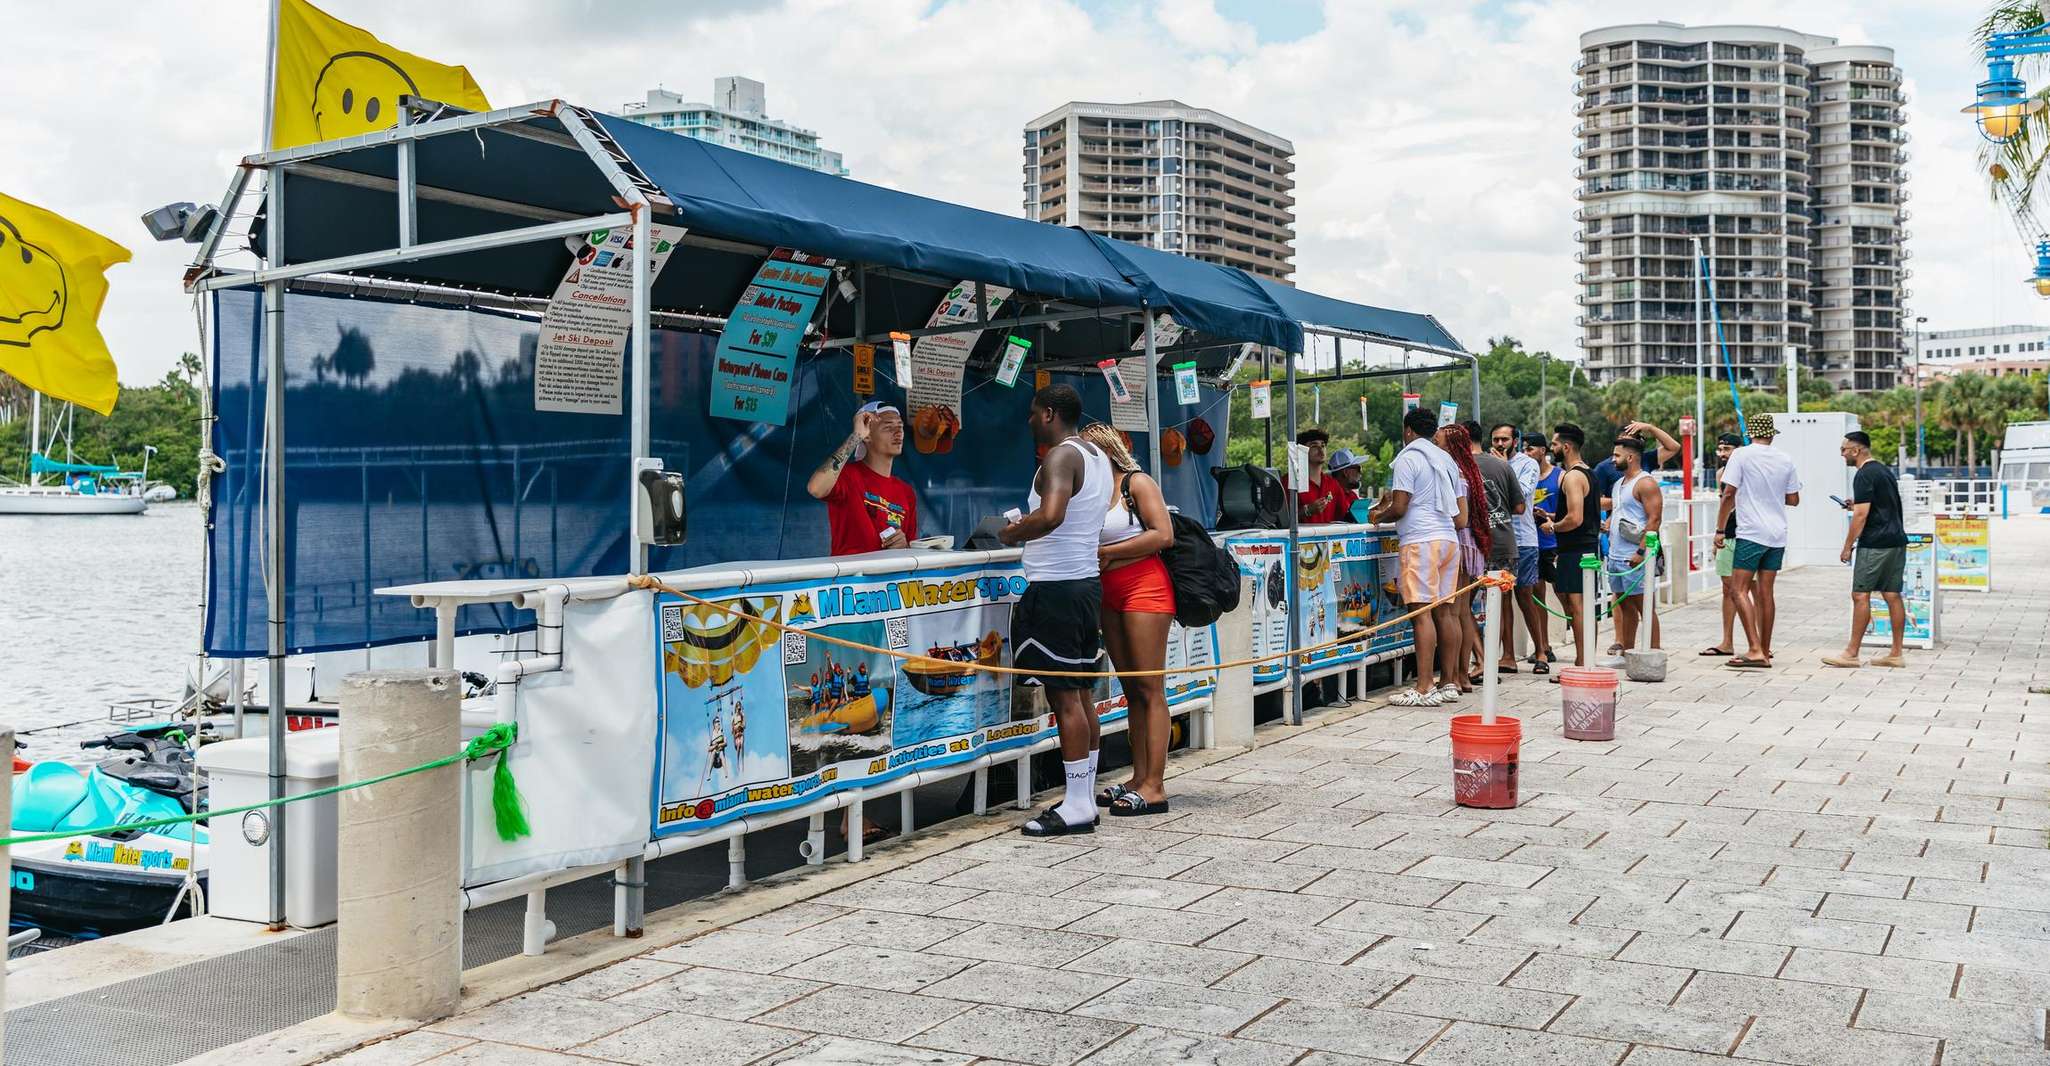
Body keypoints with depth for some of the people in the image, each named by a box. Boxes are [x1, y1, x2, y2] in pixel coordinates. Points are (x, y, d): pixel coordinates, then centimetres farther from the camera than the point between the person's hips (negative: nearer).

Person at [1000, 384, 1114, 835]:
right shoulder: (1098, 457, 15)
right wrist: (1025, 524, 23)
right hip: (1086, 583, 10)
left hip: (1055, 589, -10)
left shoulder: (1060, 456, -14)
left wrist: (1008, 534, -17)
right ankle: (1084, 798, 17)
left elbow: (1051, 516, -31)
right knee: (1080, 695, 12)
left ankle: (1076, 807, -3)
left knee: (1064, 697, -6)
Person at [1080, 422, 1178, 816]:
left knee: (1149, 688, -8)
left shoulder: (1137, 483, -4)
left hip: (1144, 588, -7)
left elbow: (1163, 535, -15)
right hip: (1111, 597, 7)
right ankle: (1139, 778, 12)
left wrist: (1107, 552, -13)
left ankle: (1154, 786, -9)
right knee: (1131, 688, 8)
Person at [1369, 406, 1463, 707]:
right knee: (1444, 611, 10)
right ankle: (1449, 683, 13)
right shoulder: (1445, 458, 19)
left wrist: (1378, 516, 9)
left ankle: (1424, 689, -14)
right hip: (1448, 537, 8)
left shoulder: (1407, 458, -5)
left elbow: (1399, 508, -12)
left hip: (1420, 540, -8)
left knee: (1422, 612, -10)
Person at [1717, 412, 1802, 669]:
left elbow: (1729, 494, -10)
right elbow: (1793, 500, 12)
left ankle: (1755, 650, -15)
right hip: (1778, 535, 5)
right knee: (1765, 592, 11)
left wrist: (1720, 528, -3)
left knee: (1741, 591, -5)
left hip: (1751, 533, -5)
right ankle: (1765, 651, 17)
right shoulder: (1786, 460, 7)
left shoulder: (1741, 455, -6)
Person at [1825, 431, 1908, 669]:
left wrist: (1847, 546, -10)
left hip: (1875, 544, -9)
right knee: (1892, 596, 9)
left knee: (1860, 595, -5)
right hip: (1896, 541, 9)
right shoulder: (1885, 471, 18)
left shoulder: (1864, 475, -12)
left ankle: (1851, 653, -4)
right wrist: (1856, 506, 20)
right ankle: (1896, 654, 10)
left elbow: (1861, 515, -16)